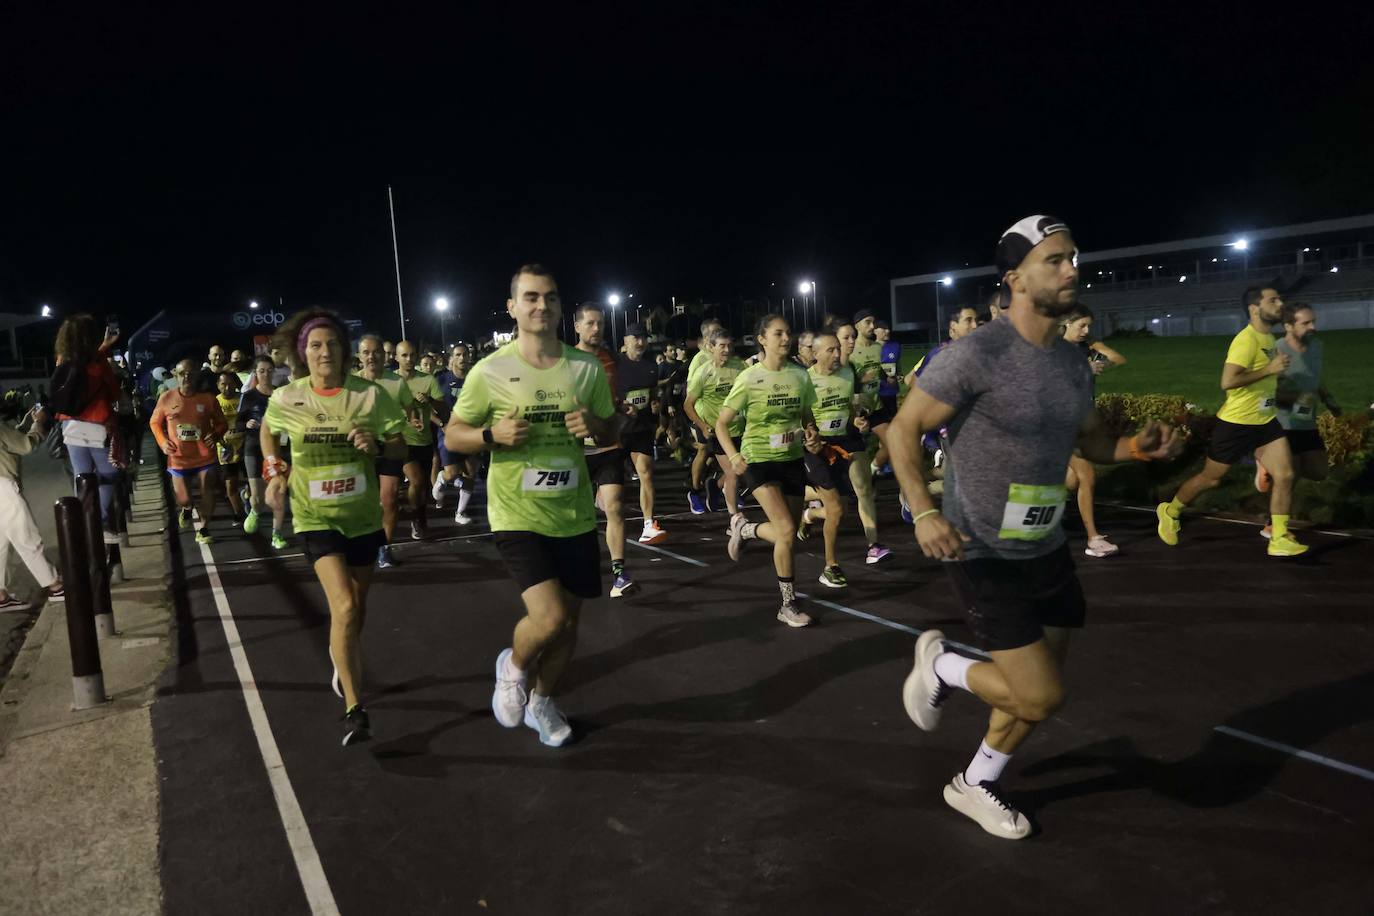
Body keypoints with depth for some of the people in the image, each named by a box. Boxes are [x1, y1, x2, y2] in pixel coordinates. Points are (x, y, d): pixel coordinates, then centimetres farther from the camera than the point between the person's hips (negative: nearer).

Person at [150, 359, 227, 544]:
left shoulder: (208, 398, -6)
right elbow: (155, 422, 9)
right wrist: (162, 441, -6)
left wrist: (216, 435, -16)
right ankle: (186, 509, 41)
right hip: (179, 457, 0)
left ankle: (203, 530, 18)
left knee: (207, 492, 1)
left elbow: (220, 423, 5)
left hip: (205, 455, 0)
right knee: (183, 499, 2)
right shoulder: (166, 398, -4)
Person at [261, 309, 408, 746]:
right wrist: (274, 472, 3)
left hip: (363, 514, 2)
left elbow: (400, 447, -2)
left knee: (356, 606, 18)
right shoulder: (285, 399, -7)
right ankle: (354, 710, -12)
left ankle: (342, 657, 51)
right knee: (344, 607, -18)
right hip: (316, 517, -2)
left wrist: (376, 445, -22)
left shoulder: (370, 393, -9)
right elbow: (267, 432, 16)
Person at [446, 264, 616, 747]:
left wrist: (593, 425, -11)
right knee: (550, 617, -18)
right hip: (518, 516, -4)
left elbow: (610, 433, 12)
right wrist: (492, 435, -19)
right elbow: (453, 436, 1)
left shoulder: (587, 367, 1)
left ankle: (541, 702, 41)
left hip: (575, 516, 4)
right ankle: (513, 666, 18)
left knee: (569, 622, 13)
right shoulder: (489, 371, -7)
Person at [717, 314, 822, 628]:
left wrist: (813, 436, -8)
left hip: (793, 459, 5)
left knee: (786, 533, 8)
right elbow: (721, 423, -6)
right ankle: (788, 605, 0)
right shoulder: (750, 378, -11)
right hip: (760, 460, -5)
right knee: (787, 531, -17)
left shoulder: (800, 375, 1)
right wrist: (733, 456, -23)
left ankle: (743, 528, 39)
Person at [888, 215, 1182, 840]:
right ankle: (940, 665, 18)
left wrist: (1138, 446, -3)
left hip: (1046, 551, 8)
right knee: (1042, 697, -9)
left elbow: (1090, 440, 19)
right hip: (983, 556, -8)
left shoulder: (1074, 364, 5)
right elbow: (902, 430, -14)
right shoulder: (977, 356, -19)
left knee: (1039, 690, 16)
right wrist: (925, 513, -26)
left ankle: (974, 785, 37)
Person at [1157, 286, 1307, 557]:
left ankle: (1279, 539, 5)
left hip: (1265, 420, 8)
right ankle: (1170, 512, 30)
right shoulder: (1246, 340, -21)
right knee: (1210, 478, 6)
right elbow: (1227, 382, -32)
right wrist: (1269, 369, -27)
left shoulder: (1269, 337, 9)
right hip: (1236, 422, -8)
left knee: (1285, 475, -3)